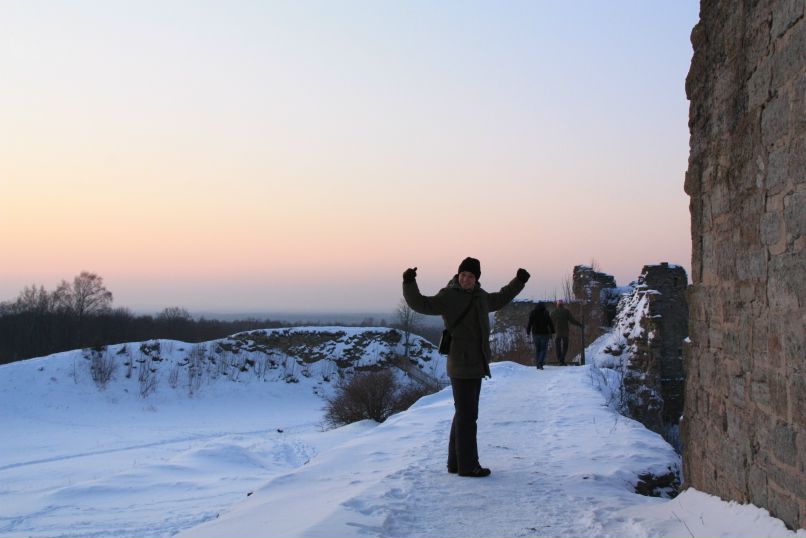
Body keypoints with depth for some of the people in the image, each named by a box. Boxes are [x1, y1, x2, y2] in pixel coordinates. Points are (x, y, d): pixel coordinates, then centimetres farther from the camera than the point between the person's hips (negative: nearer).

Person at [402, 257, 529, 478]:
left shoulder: (480, 296, 14)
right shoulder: (448, 296, -10)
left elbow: (500, 299, 35)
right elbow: (421, 304, -22)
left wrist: (518, 282, 38)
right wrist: (409, 283, -36)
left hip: (475, 366, 9)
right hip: (461, 366, -9)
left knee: (463, 414, 14)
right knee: (467, 416, -6)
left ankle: (456, 462, 23)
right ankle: (467, 465, 1)